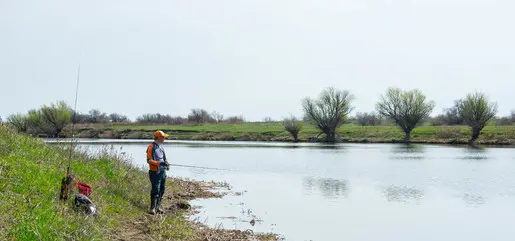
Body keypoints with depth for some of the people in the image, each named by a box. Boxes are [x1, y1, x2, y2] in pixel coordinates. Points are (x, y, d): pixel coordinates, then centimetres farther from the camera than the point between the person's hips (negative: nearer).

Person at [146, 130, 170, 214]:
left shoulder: (161, 146, 14)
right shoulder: (151, 147, -10)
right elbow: (149, 160, -16)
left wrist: (166, 163, 3)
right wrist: (160, 163, -25)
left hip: (163, 171, 8)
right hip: (155, 172, -8)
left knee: (161, 190, 10)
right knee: (155, 190, -9)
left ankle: (158, 206, 19)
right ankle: (153, 208, -3)